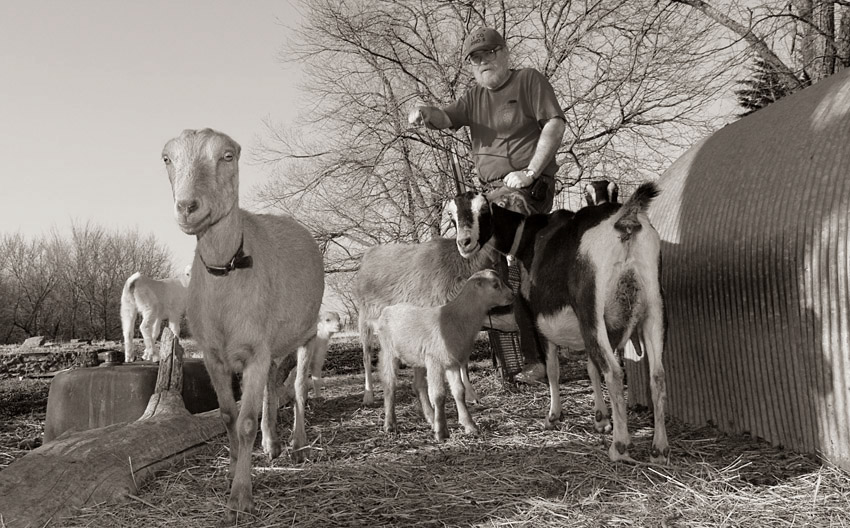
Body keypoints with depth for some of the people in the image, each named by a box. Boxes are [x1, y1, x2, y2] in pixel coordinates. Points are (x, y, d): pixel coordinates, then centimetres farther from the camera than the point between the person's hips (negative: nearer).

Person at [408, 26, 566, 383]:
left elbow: (555, 123, -6)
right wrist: (426, 114, -19)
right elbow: (447, 117, 6)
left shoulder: (529, 80, 5)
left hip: (527, 189, -6)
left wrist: (531, 171, -14)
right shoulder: (474, 97, 22)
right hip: (492, 191, 6)